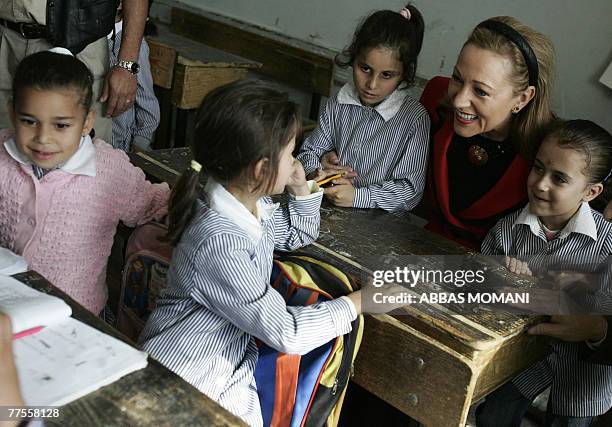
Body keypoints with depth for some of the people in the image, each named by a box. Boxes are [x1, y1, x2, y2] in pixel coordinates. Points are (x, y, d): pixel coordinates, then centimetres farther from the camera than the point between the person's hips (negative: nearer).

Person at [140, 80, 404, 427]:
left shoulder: (249, 203, -3)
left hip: (231, 365, 8)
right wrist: (359, 301, -13)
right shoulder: (220, 242, -30)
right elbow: (286, 333, -25)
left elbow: (299, 235, 19)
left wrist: (302, 187, 1)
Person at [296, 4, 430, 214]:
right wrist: (315, 174, -12)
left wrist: (357, 197, -22)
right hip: (328, 208, 3)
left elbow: (410, 189, -11)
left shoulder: (415, 118, -10)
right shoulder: (338, 104, 4)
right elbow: (309, 152, 11)